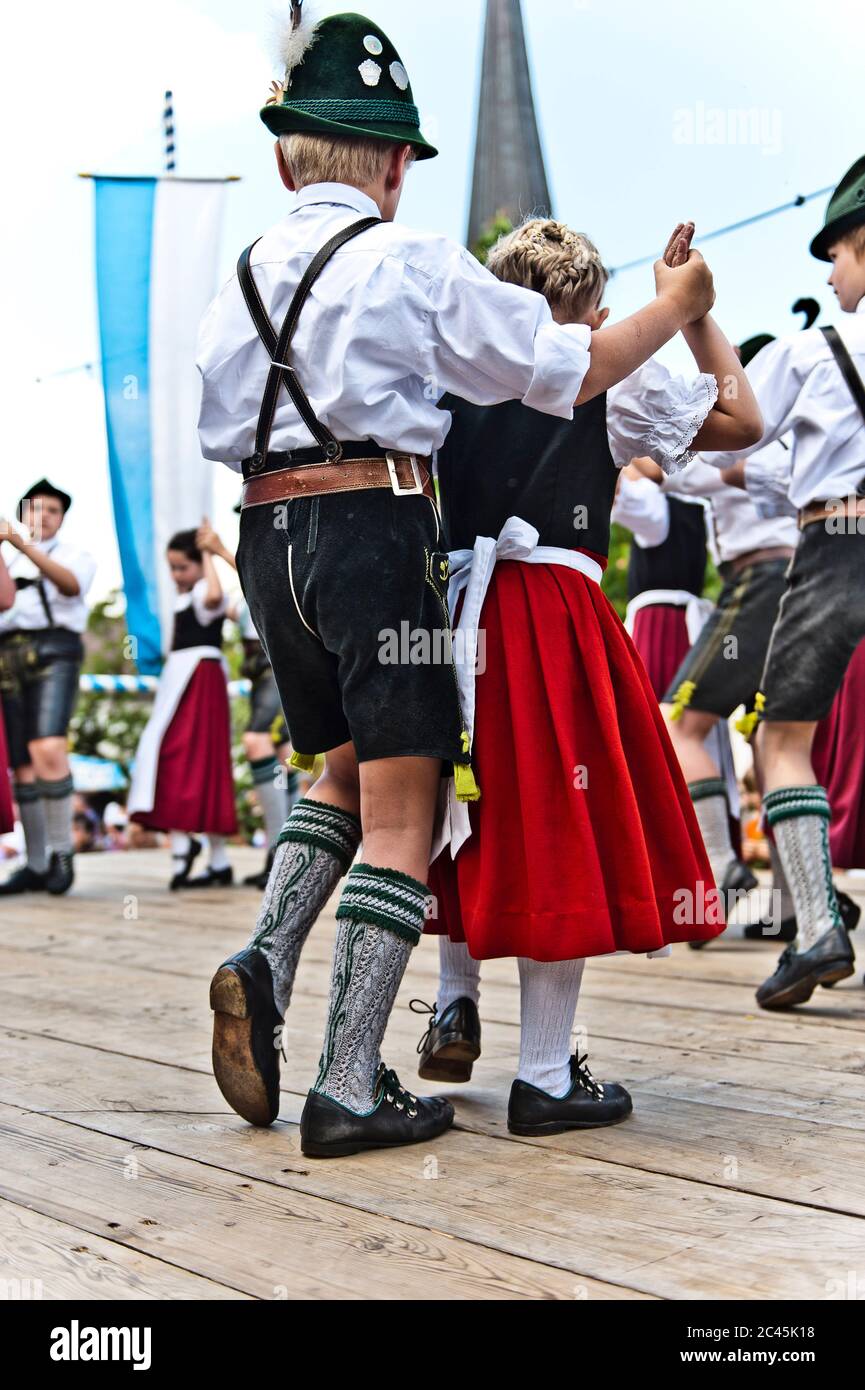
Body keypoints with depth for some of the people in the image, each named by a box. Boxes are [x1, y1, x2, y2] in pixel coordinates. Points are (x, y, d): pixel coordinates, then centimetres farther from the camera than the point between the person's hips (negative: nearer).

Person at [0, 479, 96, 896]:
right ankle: (36, 865, 8)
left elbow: (70, 583, -10)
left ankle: (61, 852, -14)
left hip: (54, 652, -4)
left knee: (49, 751, -24)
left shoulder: (75, 555, 14)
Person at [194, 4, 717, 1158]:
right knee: (400, 806, -2)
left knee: (345, 769, 23)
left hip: (267, 539, 6)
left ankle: (266, 959, 2)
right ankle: (350, 1088, -3)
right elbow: (570, 369, 0)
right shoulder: (414, 264, -3)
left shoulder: (242, 280, 12)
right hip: (374, 530, -6)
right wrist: (677, 307, 15)